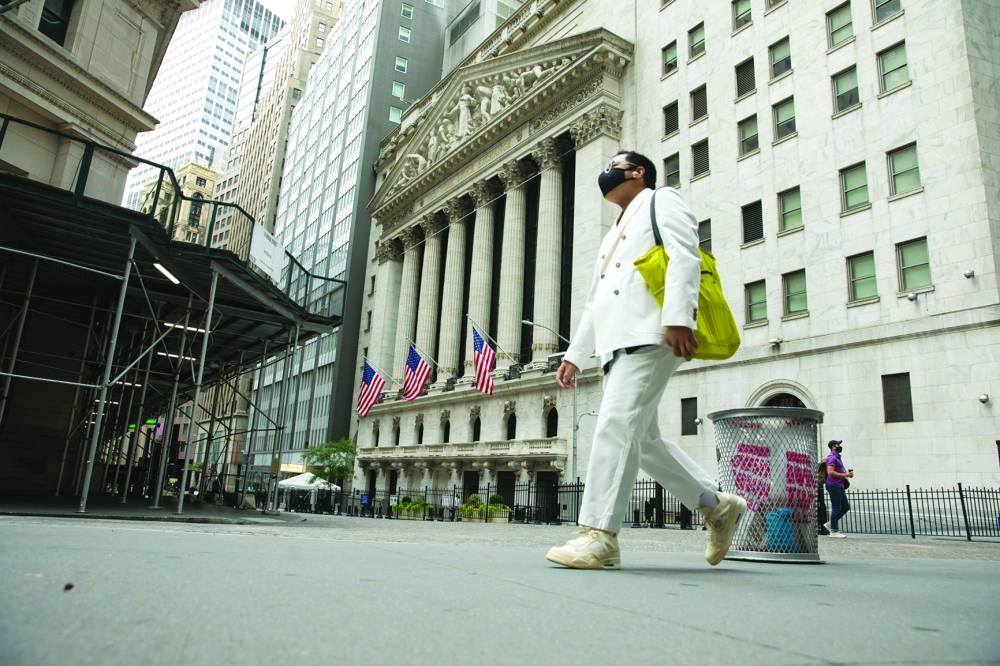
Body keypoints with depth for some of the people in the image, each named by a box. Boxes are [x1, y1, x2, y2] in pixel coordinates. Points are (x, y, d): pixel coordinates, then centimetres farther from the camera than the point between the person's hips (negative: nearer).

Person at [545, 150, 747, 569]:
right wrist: (574, 355, 21)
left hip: (649, 335, -9)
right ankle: (717, 505, 19)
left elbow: (684, 257, -9)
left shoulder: (662, 201, 10)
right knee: (641, 437, 7)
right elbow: (594, 302, 29)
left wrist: (678, 317, -24)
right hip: (616, 344, 9)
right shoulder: (612, 236, 34)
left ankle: (599, 535, -18)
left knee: (616, 425, -19)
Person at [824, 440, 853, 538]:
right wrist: (845, 475, -21)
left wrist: (847, 473, 10)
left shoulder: (837, 457, 18)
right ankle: (834, 531, 4)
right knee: (836, 508, -4)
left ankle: (831, 524, 20)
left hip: (839, 486, 10)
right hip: (834, 486, -10)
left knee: (846, 506, 13)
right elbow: (831, 472, -24)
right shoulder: (832, 458, -14)